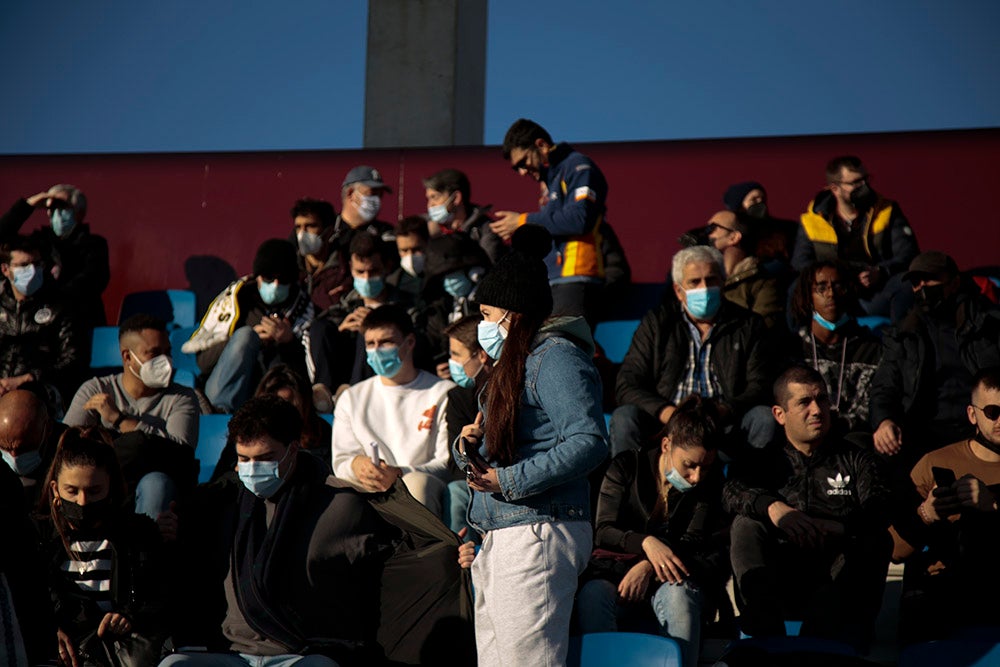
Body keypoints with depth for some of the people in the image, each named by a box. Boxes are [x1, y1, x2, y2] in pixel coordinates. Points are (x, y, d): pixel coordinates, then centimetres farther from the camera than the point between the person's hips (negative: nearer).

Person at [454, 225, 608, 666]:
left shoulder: (555, 357, -10)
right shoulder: (511, 363, 22)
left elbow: (589, 442, -22)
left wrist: (511, 480, -22)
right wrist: (469, 449, 4)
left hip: (537, 534, -10)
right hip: (499, 538, 10)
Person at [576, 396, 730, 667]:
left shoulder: (711, 480, 5)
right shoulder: (626, 467, 3)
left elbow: (698, 544, -3)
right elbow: (603, 531, -4)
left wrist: (650, 567, -21)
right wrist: (646, 542, -26)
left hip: (669, 581, 0)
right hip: (618, 573, 0)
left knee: (678, 593, -37)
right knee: (593, 595, -35)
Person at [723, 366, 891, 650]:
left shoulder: (856, 459, 19)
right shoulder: (762, 461, 18)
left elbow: (881, 509, -1)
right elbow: (731, 491, -5)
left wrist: (837, 527, -23)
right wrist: (772, 507, -28)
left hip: (839, 583, 0)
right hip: (777, 582, 0)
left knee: (875, 540, -26)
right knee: (746, 525, -22)